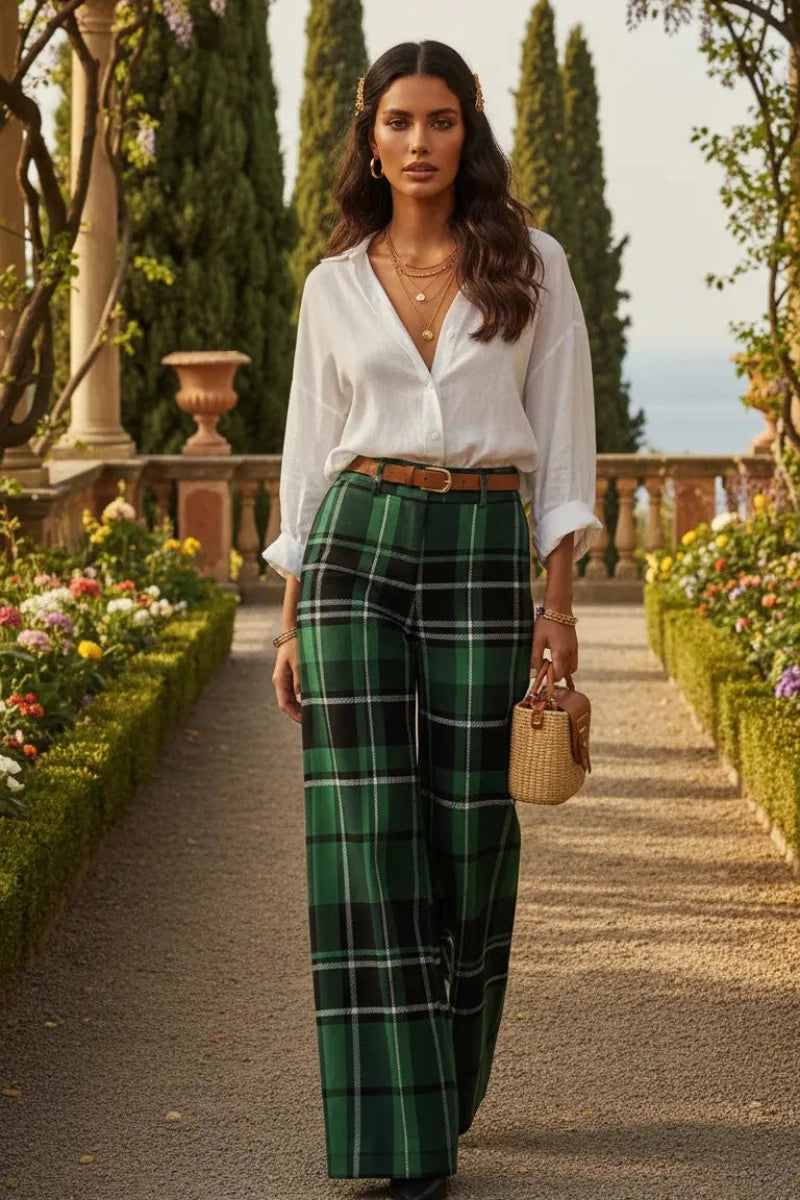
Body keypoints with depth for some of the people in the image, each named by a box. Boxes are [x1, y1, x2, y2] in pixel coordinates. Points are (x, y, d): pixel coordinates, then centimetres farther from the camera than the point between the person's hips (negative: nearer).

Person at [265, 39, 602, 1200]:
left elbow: (563, 437, 3)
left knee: (468, 827, 2)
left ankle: (448, 1086, 26)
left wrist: (560, 600, -5)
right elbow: (311, 452, 11)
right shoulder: (335, 287, 8)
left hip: (484, 551, -1)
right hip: (359, 547, 1)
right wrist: (292, 623, 7)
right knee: (370, 823, -6)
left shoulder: (531, 266, 4)